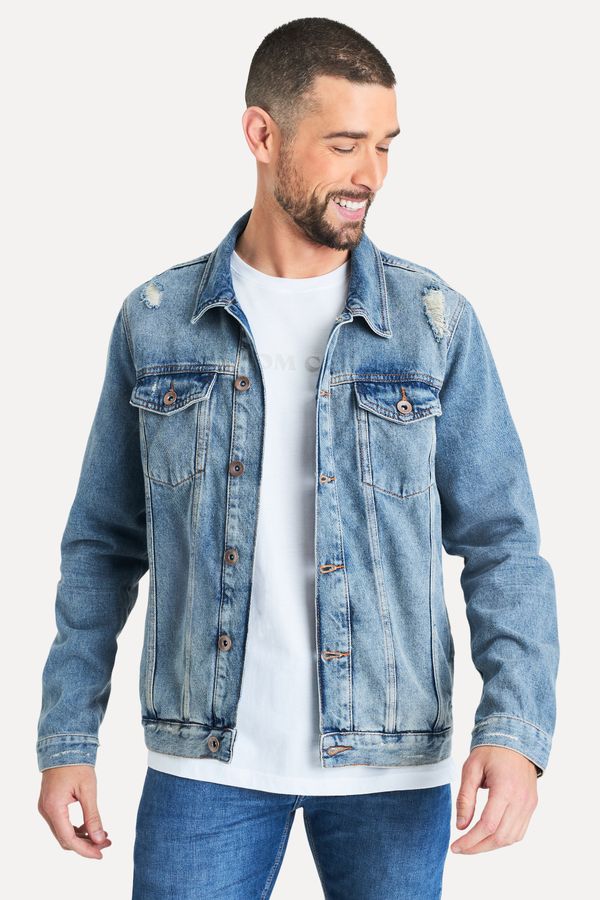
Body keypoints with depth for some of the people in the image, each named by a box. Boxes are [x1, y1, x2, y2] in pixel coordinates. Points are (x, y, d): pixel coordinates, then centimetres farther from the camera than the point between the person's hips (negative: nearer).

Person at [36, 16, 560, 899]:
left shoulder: (435, 322, -3)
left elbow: (501, 541, -3)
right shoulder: (156, 321, 1)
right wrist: (66, 738, 2)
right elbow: (103, 543, 6)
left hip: (391, 761, 0)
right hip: (206, 758, 1)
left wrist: (516, 729, -16)